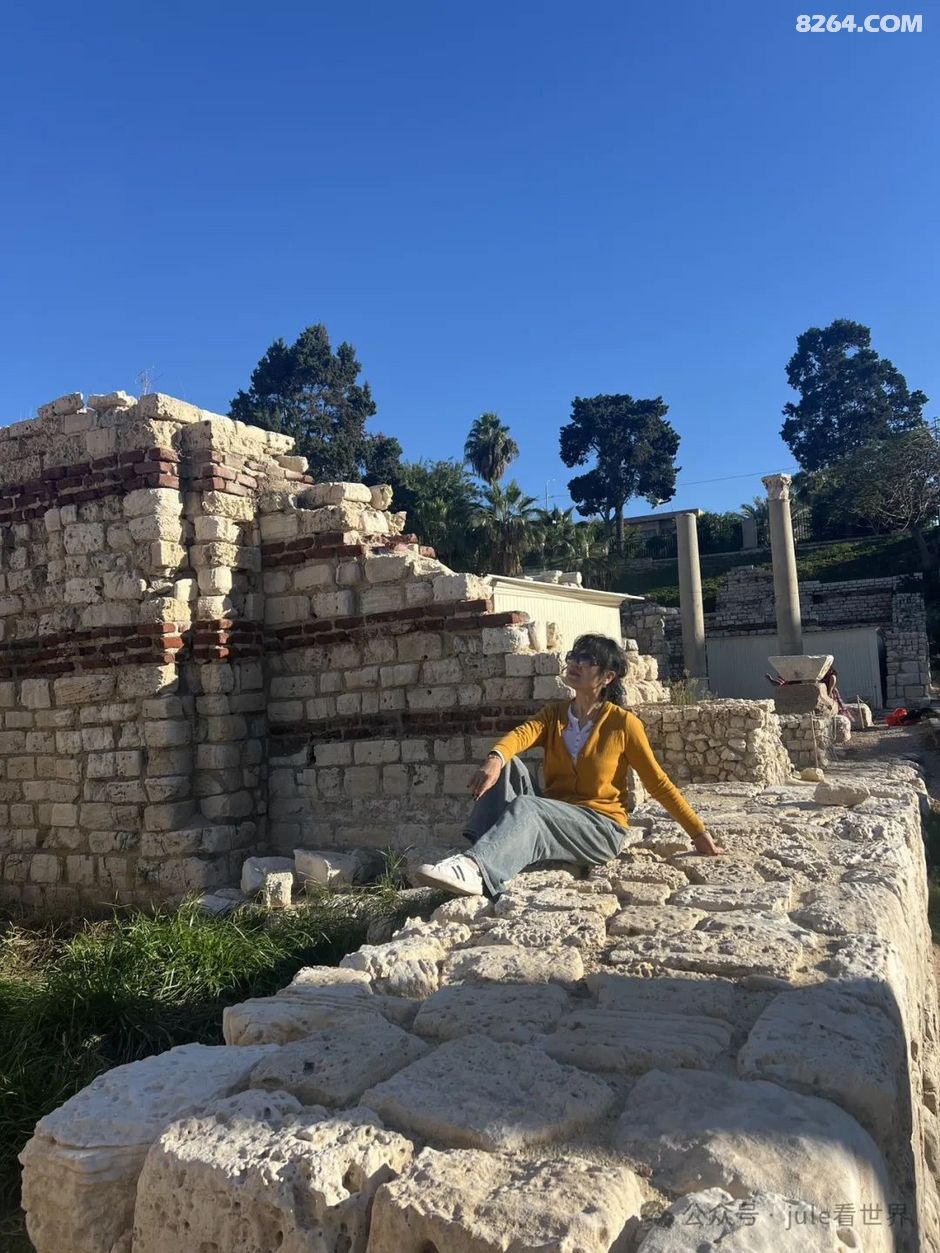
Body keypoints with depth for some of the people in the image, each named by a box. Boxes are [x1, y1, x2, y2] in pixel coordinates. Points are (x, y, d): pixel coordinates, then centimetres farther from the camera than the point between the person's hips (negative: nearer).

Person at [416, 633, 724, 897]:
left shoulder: (623, 723, -5)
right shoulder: (554, 714, 8)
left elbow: (659, 784, 0)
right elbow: (523, 733, -14)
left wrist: (699, 833, 0)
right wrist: (496, 757, -37)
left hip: (601, 829, -5)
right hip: (551, 820, 5)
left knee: (525, 807, -33)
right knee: (508, 766, -20)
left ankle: (474, 871, -56)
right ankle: (483, 853, -35)